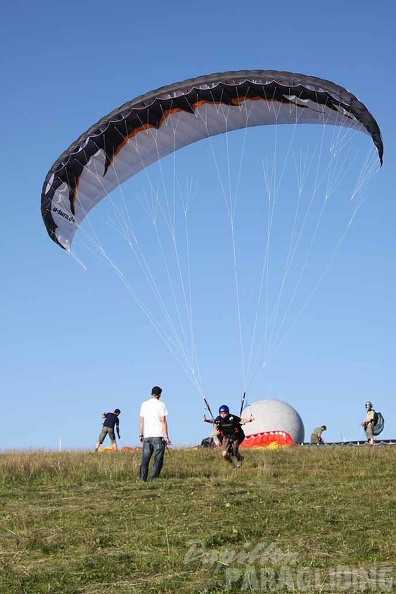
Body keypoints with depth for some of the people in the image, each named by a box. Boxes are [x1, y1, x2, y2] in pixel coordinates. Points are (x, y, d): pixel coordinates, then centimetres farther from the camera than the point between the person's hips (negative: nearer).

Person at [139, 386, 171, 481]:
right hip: (158, 435, -4)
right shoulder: (161, 405, -1)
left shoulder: (144, 404, 11)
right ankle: (153, 477, -13)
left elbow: (141, 420, 10)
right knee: (158, 459, -1)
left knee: (145, 459, 8)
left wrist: (140, 434, 15)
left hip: (146, 435, 4)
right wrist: (166, 436, -4)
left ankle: (143, 478, 1)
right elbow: (163, 421, -6)